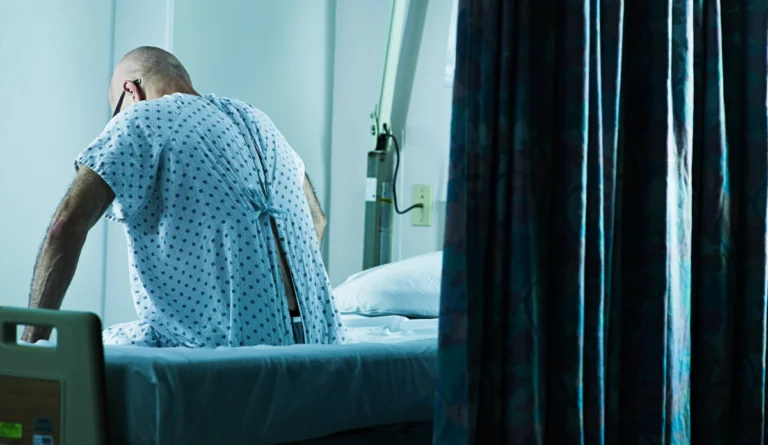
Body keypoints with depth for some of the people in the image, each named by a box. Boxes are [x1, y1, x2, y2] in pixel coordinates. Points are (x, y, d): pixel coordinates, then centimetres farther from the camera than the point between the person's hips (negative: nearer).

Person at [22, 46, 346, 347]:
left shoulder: (141, 120, -1)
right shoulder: (256, 120, 21)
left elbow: (67, 226, -12)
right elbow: (316, 220, 32)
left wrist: (34, 338, -8)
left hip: (234, 342, -8)